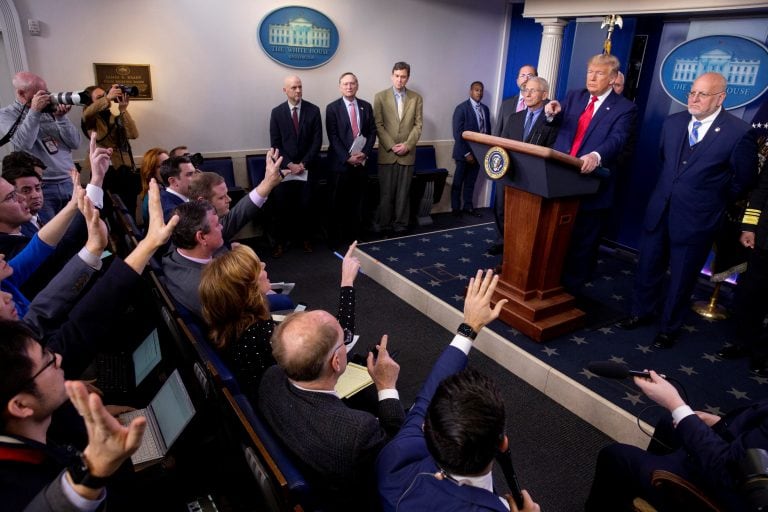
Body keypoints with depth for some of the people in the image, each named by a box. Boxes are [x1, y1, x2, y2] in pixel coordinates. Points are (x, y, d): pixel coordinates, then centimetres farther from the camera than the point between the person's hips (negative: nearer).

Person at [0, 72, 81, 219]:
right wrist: (34, 111, -13)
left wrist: (61, 117, -6)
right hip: (40, 188, -3)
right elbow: (24, 144, -15)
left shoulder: (50, 109, 10)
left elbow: (75, 143, 6)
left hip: (70, 182, 3)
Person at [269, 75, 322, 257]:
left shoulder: (313, 110, 3)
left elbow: (317, 141, -1)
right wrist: (289, 164, -9)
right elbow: (275, 143, 2)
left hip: (307, 168, 0)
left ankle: (306, 238, 17)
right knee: (282, 207, -1)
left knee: (305, 206, -1)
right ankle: (280, 242, 11)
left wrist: (303, 163, -8)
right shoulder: (277, 112, 4)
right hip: (284, 169, 0)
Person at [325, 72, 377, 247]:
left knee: (359, 201, 8)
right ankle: (337, 238, 14)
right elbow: (333, 137, -7)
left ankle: (356, 235, 19)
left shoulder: (366, 106, 10)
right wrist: (347, 158, -15)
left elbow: (372, 132, 7)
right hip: (341, 162, -3)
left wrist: (364, 153, -8)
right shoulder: (332, 108, -1)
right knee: (339, 203, 3)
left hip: (361, 161, 3)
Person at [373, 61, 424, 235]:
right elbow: (378, 125, -2)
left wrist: (407, 145, -10)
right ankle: (383, 224, 13)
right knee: (386, 192, 2)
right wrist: (391, 146, -10)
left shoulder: (416, 98, 7)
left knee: (404, 192, 5)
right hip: (387, 153, -1)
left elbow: (418, 124, 3)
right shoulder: (380, 97, 2)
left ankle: (401, 224, 15)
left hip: (407, 153, 1)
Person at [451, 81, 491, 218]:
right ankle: (456, 208, 18)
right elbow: (457, 133, -15)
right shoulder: (461, 108, -10)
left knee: (471, 182, 14)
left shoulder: (485, 109, 8)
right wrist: (466, 153, -18)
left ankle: (468, 207, 25)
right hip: (464, 152, -5)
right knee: (458, 182, 7)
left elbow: (488, 129, 13)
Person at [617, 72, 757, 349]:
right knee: (647, 267, 15)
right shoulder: (673, 122, 2)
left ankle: (669, 328, 26)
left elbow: (744, 181, -2)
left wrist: (715, 201, 5)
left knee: (682, 277, 9)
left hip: (696, 219, -4)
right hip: (659, 210, 5)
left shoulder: (738, 132, -12)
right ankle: (642, 311, 35)